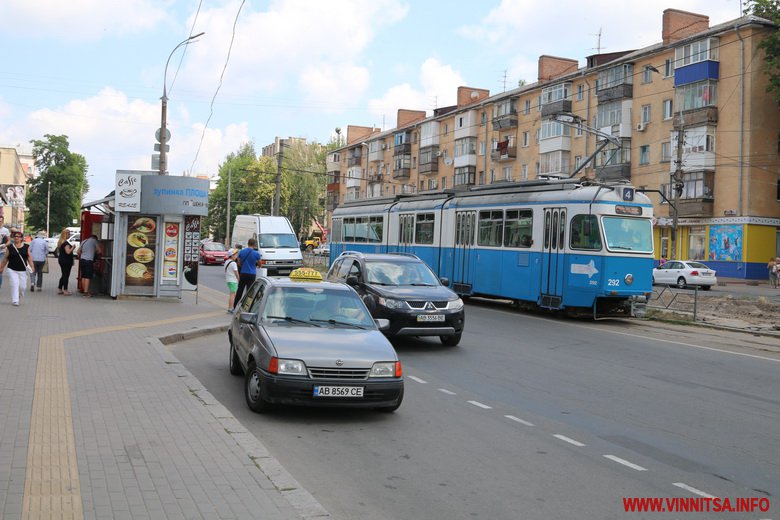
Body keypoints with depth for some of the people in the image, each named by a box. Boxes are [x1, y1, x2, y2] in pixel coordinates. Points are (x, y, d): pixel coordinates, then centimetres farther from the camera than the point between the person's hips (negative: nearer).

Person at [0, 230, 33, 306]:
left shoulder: (26, 247, 4)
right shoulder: (10, 247, 3)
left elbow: (29, 257, 2)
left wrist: (31, 266, -8)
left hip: (23, 270, 1)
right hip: (12, 270, -1)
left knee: (22, 286, 4)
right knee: (14, 284, -13)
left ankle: (19, 297, 34)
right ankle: (14, 301, -9)